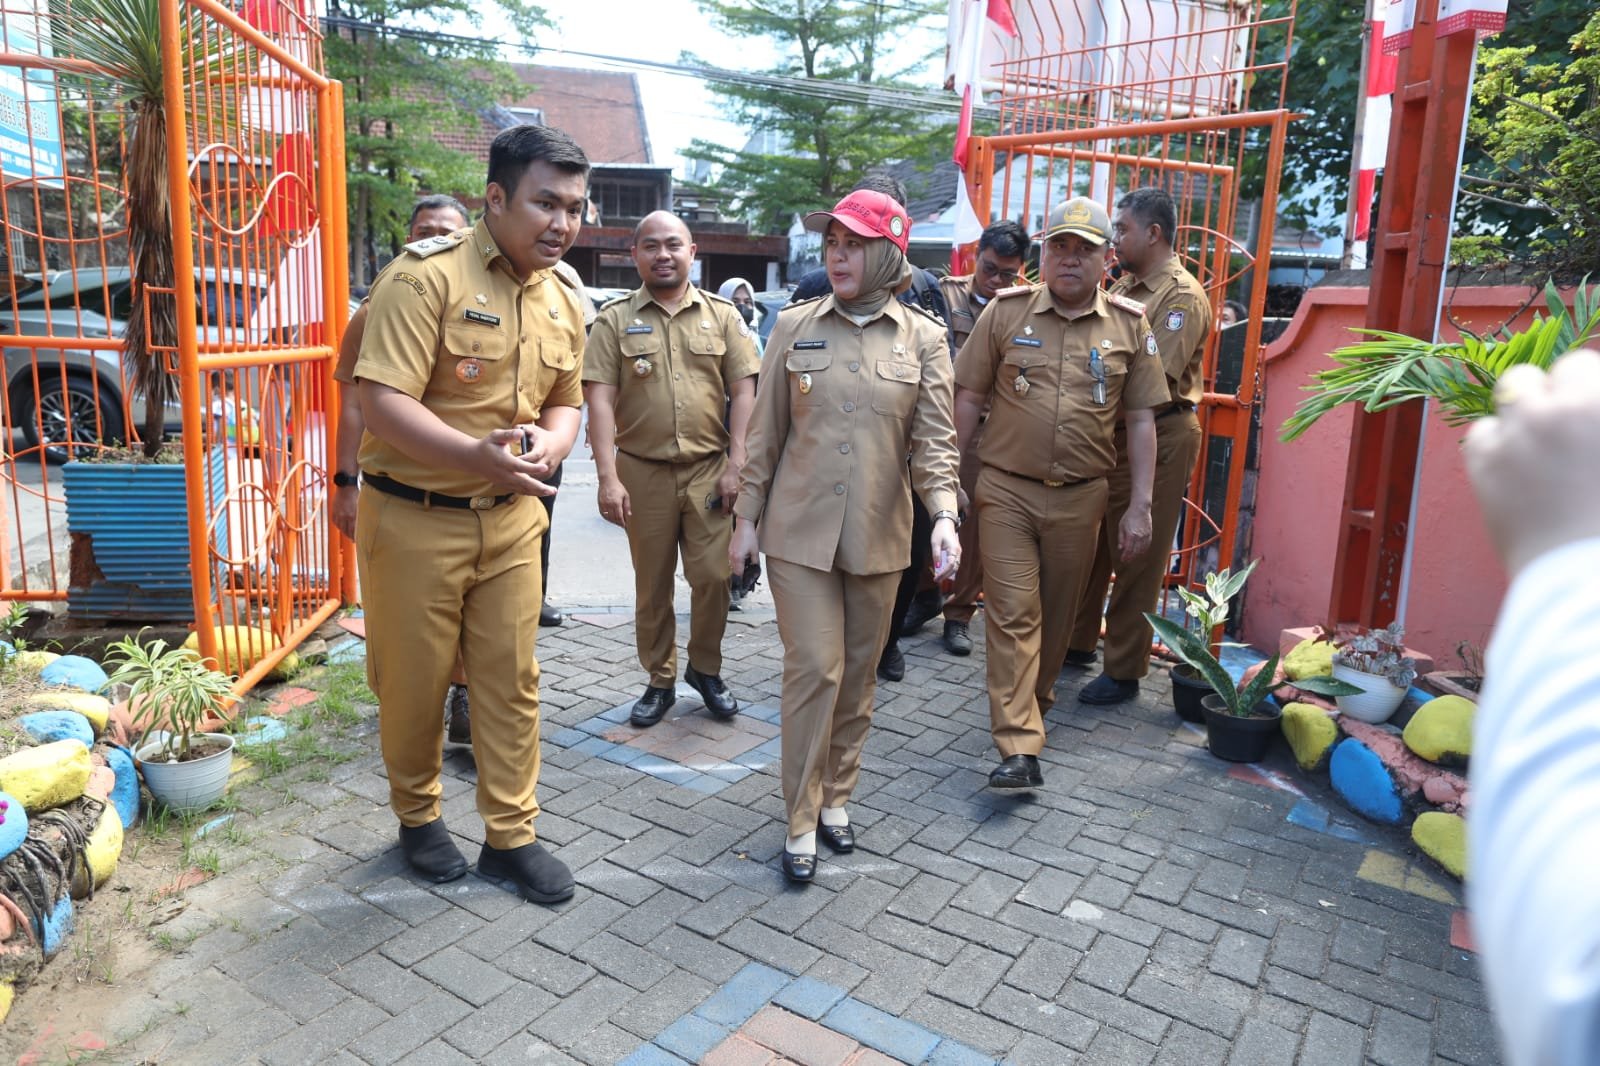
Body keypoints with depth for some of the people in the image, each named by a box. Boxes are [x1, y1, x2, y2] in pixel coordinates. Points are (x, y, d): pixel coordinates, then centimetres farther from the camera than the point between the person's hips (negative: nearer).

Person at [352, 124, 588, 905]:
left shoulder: (563, 303, 6)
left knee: (511, 679, 10)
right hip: (413, 517, -5)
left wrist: (549, 443, -7)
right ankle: (417, 817, 36)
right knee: (414, 682, 11)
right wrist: (477, 455, -34)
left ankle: (510, 835, 25)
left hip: (511, 518, 5)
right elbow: (384, 401, -21)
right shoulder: (426, 276, -14)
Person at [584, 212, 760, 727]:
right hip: (643, 471, 0)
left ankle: (705, 670, 23)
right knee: (652, 584, 9)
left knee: (712, 576, -1)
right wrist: (608, 477, -12)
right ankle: (660, 680, 25)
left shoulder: (722, 315, 5)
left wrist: (735, 466, -6)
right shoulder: (615, 319, 2)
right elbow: (599, 400, -4)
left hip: (709, 469, 0)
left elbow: (742, 393, 2)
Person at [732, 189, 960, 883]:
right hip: (799, 529, -1)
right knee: (813, 668, -4)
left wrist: (944, 515, -18)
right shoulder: (795, 326, 2)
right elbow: (765, 433, 6)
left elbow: (934, 440, -2)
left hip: (877, 536, 1)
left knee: (858, 672, 11)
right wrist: (747, 518, 5)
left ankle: (835, 797, 30)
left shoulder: (924, 338, 2)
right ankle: (801, 821, 10)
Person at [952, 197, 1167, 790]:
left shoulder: (1130, 326, 3)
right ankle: (1019, 749, -4)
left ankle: (1034, 701, 38)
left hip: (1080, 497, 2)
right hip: (1006, 491, -1)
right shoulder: (1006, 312, 0)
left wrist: (1140, 506, 2)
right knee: (1012, 614, -5)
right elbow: (969, 397, 5)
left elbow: (1140, 420, 5)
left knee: (1059, 612, 14)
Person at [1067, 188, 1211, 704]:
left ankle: (1124, 671, 12)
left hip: (1158, 438, -8)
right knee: (1091, 546, 16)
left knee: (1137, 559, 1)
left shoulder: (1183, 298, -13)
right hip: (1112, 434, 8)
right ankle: (1079, 642, 31)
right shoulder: (1124, 287, 12)